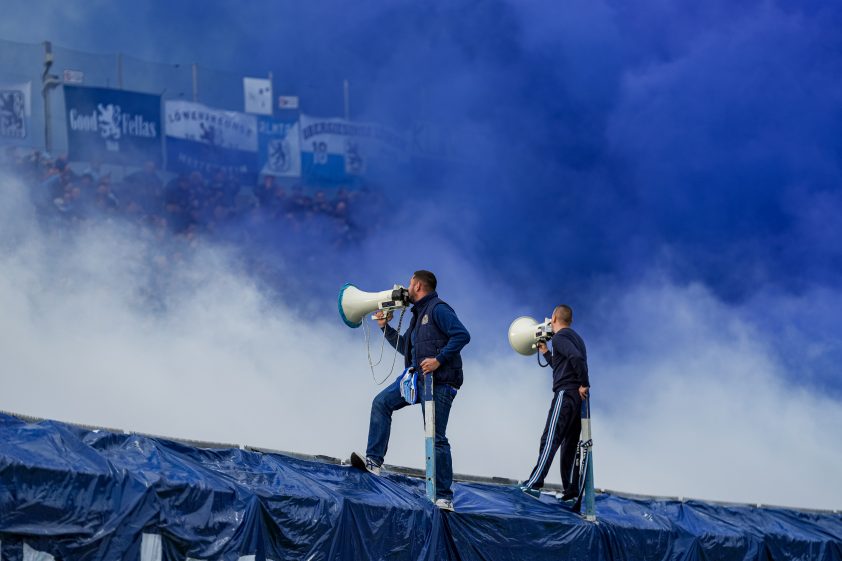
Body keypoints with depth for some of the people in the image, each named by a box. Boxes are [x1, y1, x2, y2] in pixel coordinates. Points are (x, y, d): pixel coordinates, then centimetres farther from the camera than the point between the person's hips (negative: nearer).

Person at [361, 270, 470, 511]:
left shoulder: (438, 309, -8)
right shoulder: (418, 314, 21)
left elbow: (462, 335, -20)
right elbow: (405, 347, 32)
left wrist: (439, 359, -24)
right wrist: (386, 327, 25)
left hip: (439, 382, -9)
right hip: (418, 378, 9)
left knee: (436, 438, -7)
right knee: (382, 402, -1)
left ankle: (444, 497, -4)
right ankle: (374, 460, -3)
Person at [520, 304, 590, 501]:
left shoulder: (559, 337, -6)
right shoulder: (575, 337, 24)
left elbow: (576, 358, -24)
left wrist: (584, 384, -19)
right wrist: (546, 353, 38)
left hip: (566, 393, -9)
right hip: (577, 396, 9)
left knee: (550, 439, -13)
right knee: (570, 442, 8)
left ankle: (535, 483, -19)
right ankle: (572, 488, 4)